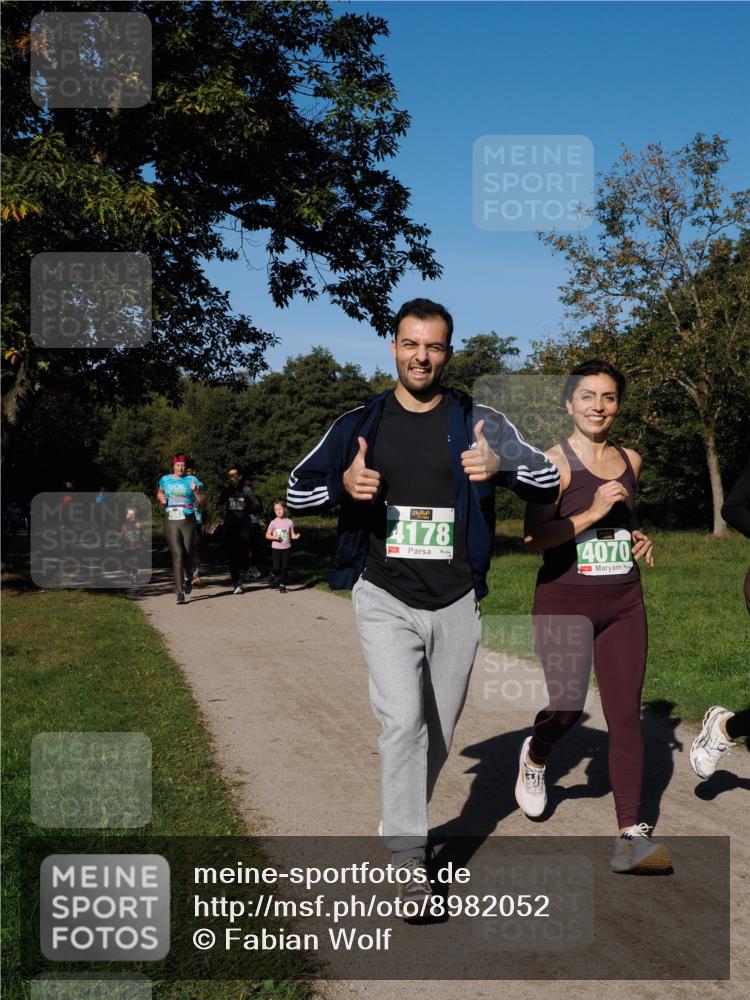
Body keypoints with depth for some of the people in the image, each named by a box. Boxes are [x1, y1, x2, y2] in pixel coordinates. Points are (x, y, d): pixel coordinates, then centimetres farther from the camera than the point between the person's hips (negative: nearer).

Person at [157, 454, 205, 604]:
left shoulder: (192, 480, 3)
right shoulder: (165, 480, 9)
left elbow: (202, 502, 2)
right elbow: (160, 492, 31)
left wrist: (196, 491, -16)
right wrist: (161, 499, 8)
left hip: (188, 521, 0)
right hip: (171, 522, 0)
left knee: (188, 554, 6)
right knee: (177, 555, -11)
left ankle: (188, 578, 41)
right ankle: (180, 592, -12)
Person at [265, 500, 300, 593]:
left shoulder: (289, 522, 1)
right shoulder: (273, 522, -4)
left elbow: (292, 535, 4)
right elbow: (267, 535, -1)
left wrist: (296, 536, -17)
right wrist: (275, 537, -19)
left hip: (286, 548, 2)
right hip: (276, 548, -2)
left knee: (285, 567, 2)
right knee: (277, 567, -7)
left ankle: (282, 585, 11)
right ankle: (273, 576, 25)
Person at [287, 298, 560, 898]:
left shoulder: (478, 422, 1)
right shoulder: (360, 424, 4)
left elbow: (549, 482, -4)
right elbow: (297, 492, 8)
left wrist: (502, 465, -26)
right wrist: (343, 484, -15)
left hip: (457, 603, 1)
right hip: (386, 600, -1)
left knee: (439, 733, 12)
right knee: (403, 720, -17)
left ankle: (407, 822, 35)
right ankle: (408, 855, -7)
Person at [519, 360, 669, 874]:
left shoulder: (631, 460, 9)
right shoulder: (555, 461, -8)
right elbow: (533, 539, -14)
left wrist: (636, 538, 7)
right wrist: (592, 514, -22)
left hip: (624, 603, 5)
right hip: (564, 600, -4)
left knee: (626, 713, 0)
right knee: (567, 707, -8)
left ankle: (632, 833, 4)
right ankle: (535, 756, 28)